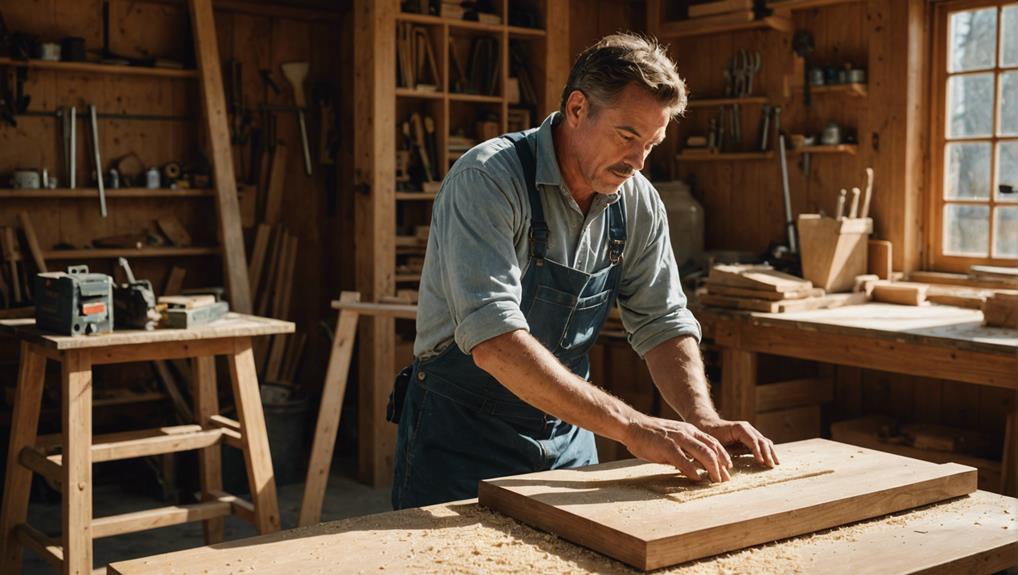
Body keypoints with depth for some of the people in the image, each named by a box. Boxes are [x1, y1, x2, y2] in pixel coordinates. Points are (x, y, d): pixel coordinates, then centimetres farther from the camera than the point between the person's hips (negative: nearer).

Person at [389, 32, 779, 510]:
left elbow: (663, 324, 3)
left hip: (568, 436, 6)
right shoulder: (486, 180, -24)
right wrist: (632, 427, -37)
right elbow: (495, 343, -34)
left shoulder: (638, 202, -3)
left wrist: (703, 421, -16)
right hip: (462, 437, -5)